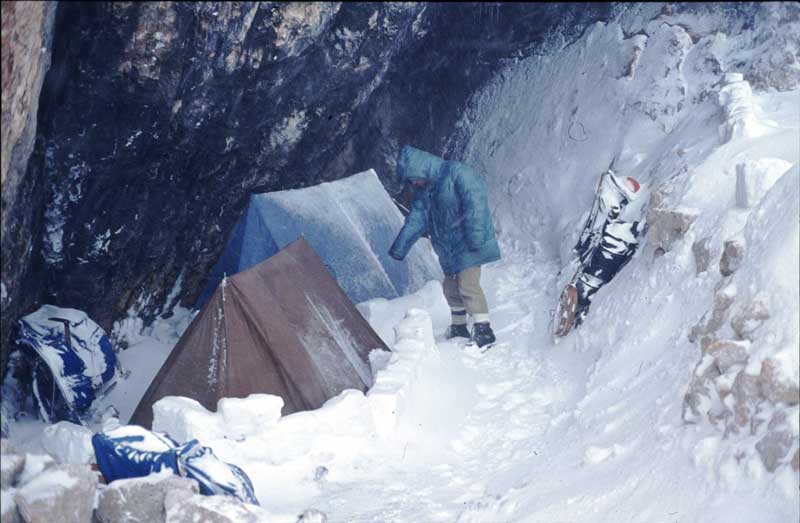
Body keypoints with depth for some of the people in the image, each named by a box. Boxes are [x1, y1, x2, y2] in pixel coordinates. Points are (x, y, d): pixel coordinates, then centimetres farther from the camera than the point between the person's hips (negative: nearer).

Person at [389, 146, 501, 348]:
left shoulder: (457, 174, -14)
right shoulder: (424, 191, 13)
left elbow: (475, 202, -22)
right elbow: (415, 220, 13)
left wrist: (475, 236, -28)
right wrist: (400, 247, 8)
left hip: (470, 246, -9)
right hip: (448, 249, 9)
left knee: (468, 284, -16)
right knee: (451, 287, 14)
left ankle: (483, 330, -13)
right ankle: (459, 327, 30)